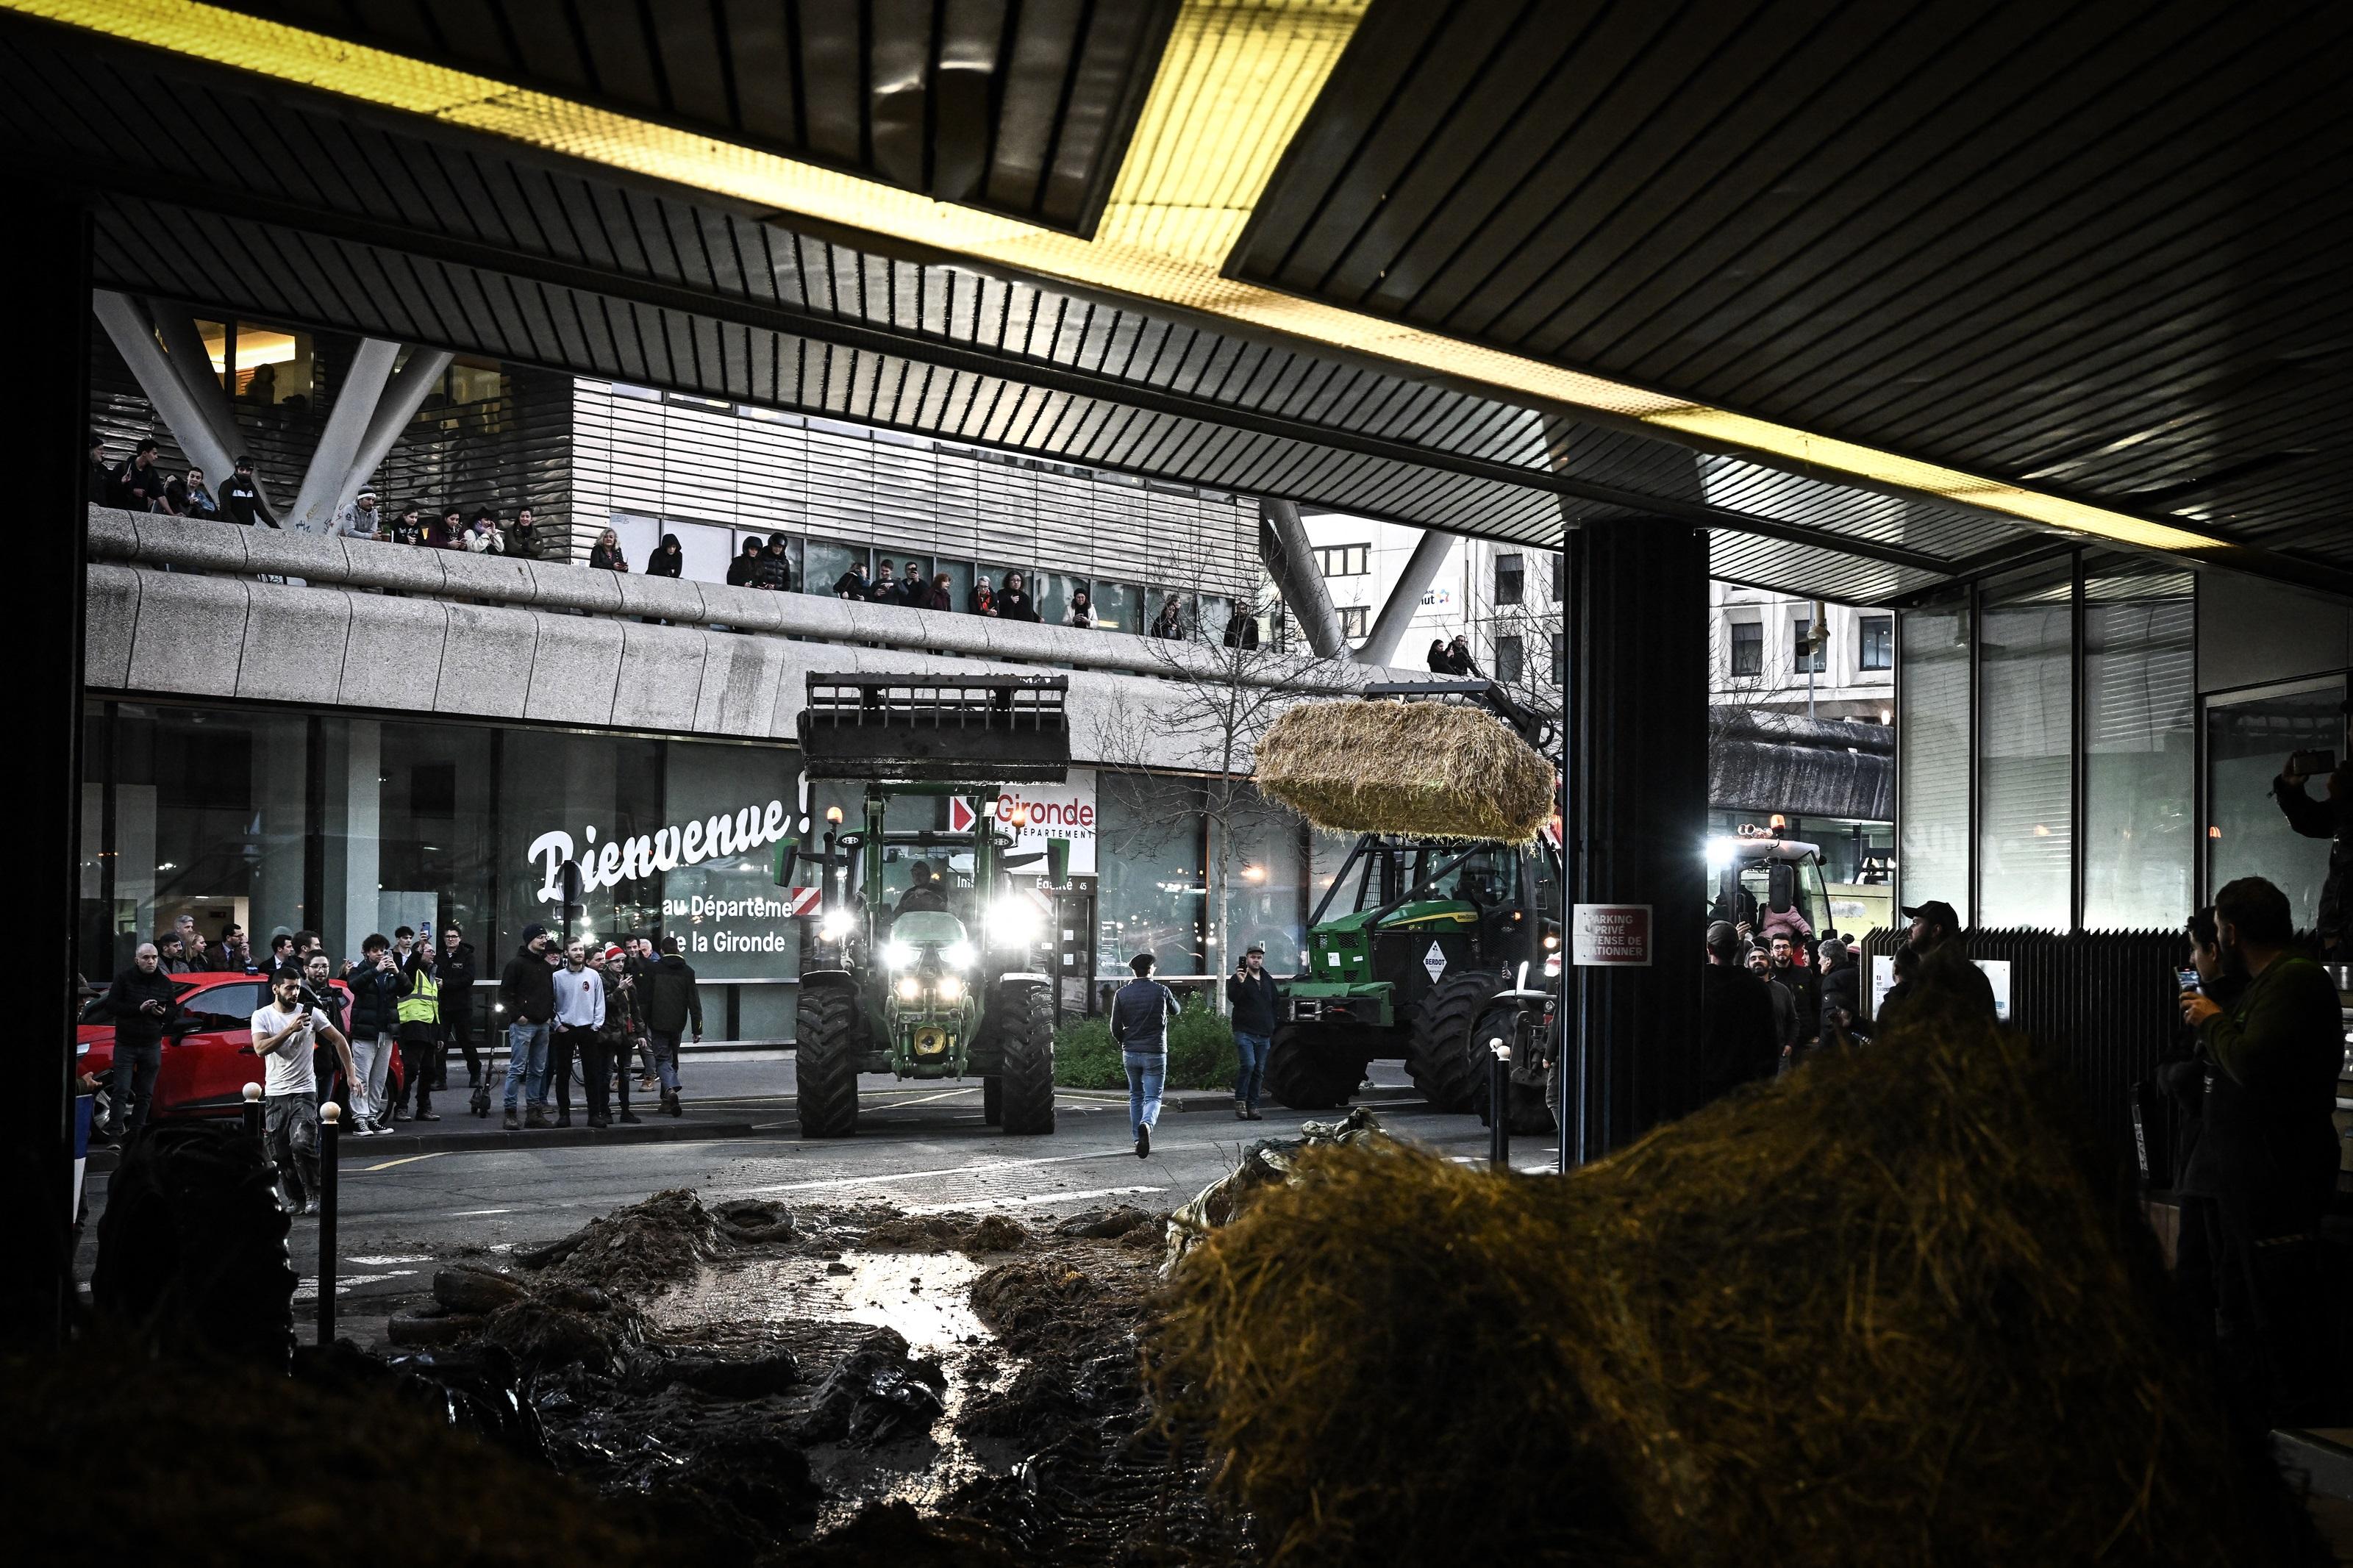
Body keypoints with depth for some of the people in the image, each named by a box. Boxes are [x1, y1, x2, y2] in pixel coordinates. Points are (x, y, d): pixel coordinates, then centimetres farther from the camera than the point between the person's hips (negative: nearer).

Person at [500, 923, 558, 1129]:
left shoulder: (545, 966, 16)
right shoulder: (517, 963, -6)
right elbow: (504, 994, -9)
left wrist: (550, 1014, 11)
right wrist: (517, 1015, -15)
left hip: (542, 1025, 7)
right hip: (522, 1025, -7)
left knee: (538, 1070, 9)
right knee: (517, 1069, -7)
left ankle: (535, 1110, 15)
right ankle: (510, 1112, -5)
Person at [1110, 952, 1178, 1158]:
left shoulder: (1121, 993, -1)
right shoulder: (1161, 991, -5)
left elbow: (1115, 1027, 0)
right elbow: (1175, 1011, 15)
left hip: (1130, 1053, 3)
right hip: (1155, 1053, -2)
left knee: (1136, 1096, 19)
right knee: (1153, 1097, -1)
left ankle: (1138, 1140, 20)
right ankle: (1146, 1124, -31)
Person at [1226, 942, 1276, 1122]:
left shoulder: (1268, 980, 17)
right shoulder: (1237, 978, 1)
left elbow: (1274, 1005, 22)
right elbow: (1232, 998, -16)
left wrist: (1273, 1031, 17)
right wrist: (1240, 983, -32)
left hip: (1264, 1034, 5)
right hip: (1244, 1031, -5)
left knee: (1259, 1071, 4)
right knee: (1248, 1064, -21)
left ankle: (1252, 1106, 9)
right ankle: (1240, 1100, -10)